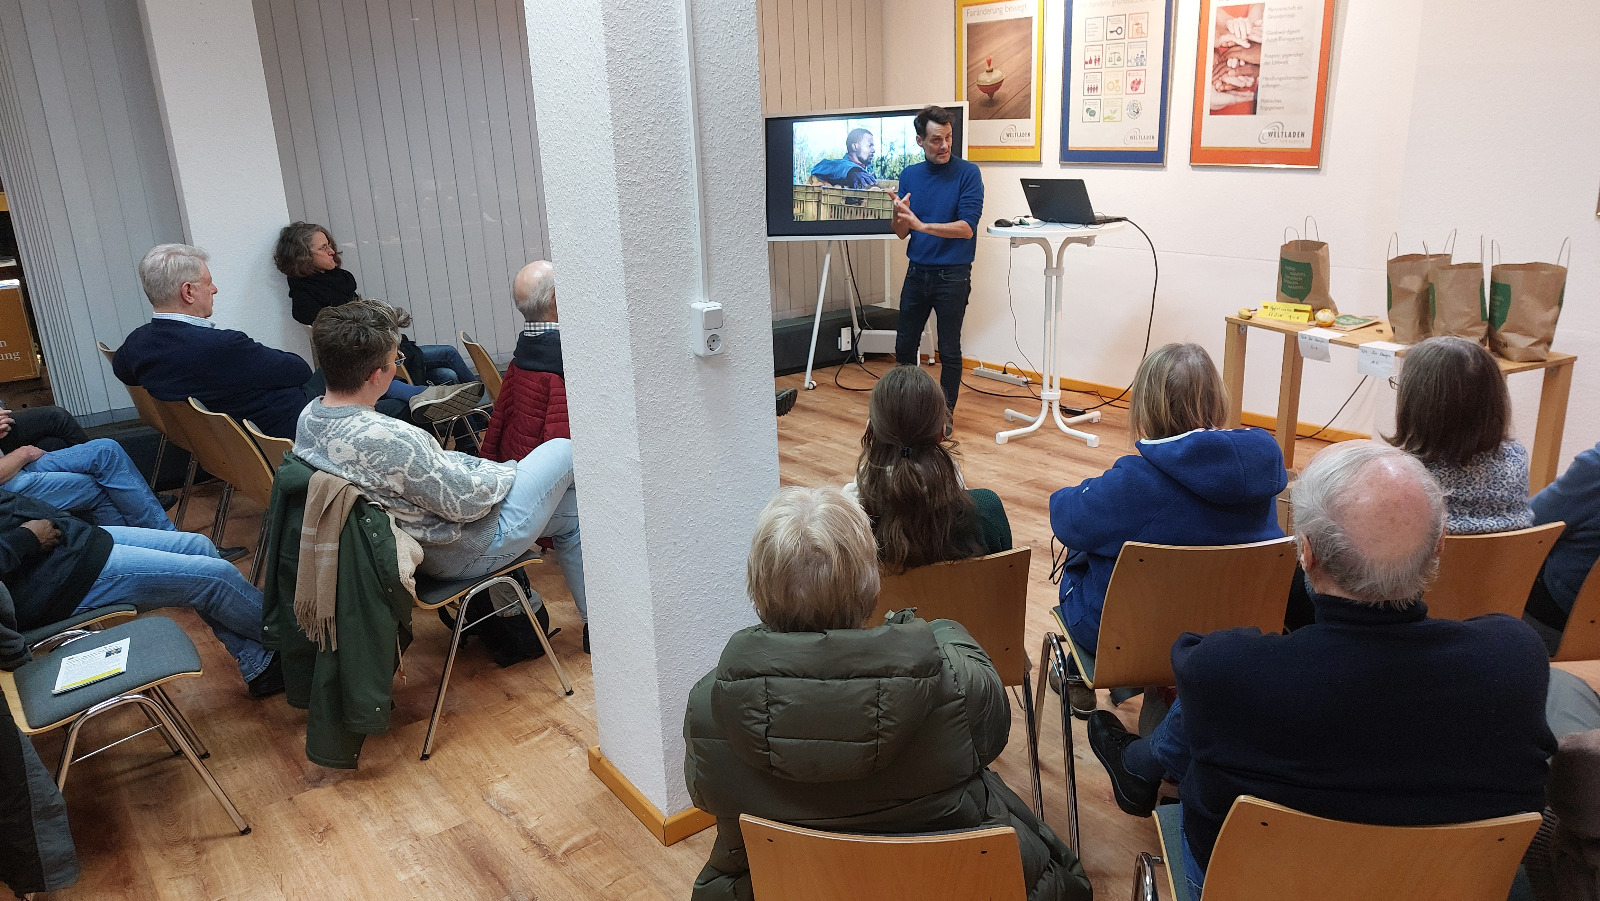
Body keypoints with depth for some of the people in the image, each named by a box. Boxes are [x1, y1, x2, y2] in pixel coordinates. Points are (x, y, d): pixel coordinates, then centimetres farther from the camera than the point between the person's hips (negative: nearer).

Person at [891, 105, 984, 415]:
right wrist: (899, 215, -16)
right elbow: (902, 233, 6)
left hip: (953, 275, -5)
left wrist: (921, 225, -26)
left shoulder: (968, 173, -9)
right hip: (917, 273, 5)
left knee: (949, 351, 3)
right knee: (904, 346, 11)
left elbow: (966, 228, -18)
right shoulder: (909, 175, 6)